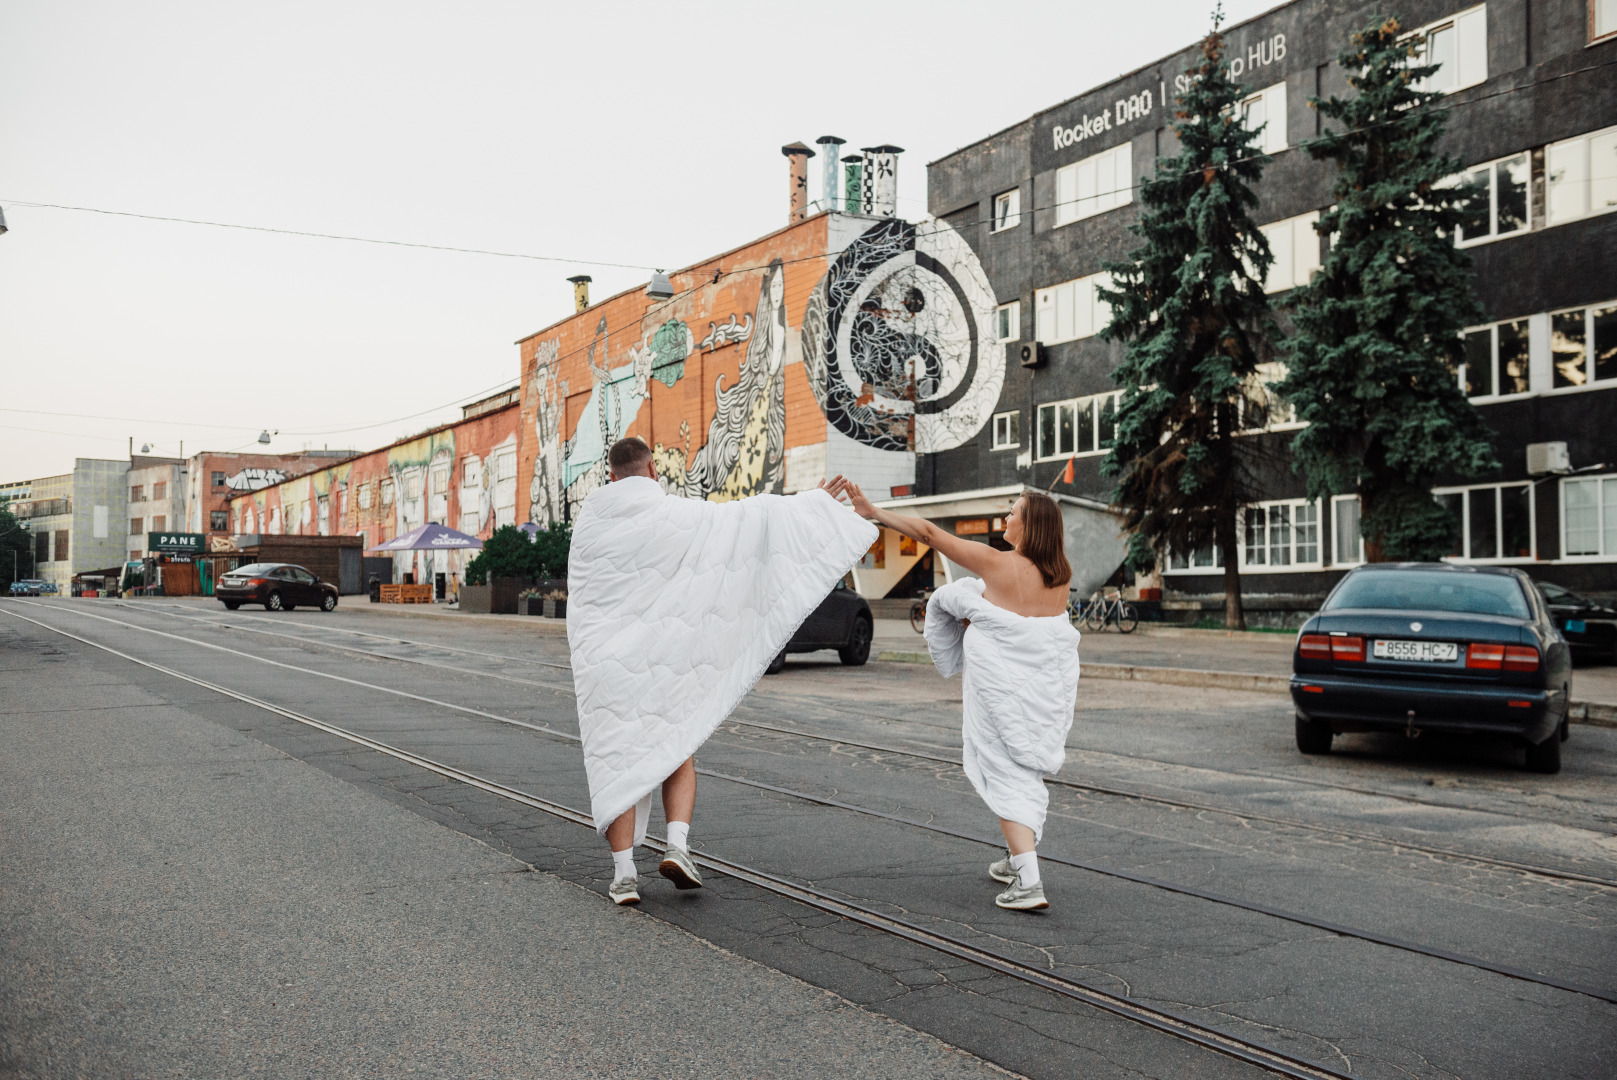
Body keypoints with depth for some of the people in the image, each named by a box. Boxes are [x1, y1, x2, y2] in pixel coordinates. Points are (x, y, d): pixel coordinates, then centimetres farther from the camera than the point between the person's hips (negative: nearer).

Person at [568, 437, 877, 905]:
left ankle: (624, 872, 1)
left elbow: (577, 595, 13)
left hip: (603, 659, 2)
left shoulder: (588, 521, 5)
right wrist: (812, 499, 6)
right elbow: (751, 515, -3)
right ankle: (677, 846, -2)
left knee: (615, 762, 6)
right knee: (676, 754, 15)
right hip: (661, 654, -2)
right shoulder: (675, 515, -5)